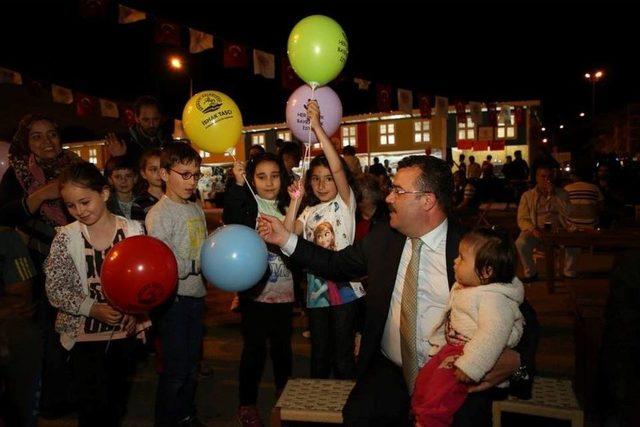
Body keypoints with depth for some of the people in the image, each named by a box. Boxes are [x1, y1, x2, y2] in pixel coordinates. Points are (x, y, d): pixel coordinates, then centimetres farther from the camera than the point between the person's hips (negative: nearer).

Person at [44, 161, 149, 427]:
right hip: (85, 335, -1)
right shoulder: (66, 237, -10)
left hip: (124, 331, 2)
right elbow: (55, 290, -7)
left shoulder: (134, 230, -8)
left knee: (117, 400, 19)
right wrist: (93, 309, -20)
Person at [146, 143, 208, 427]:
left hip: (196, 293, 7)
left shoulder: (196, 209, 10)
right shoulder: (159, 214, -13)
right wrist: (198, 265, -18)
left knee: (192, 364, 19)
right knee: (175, 369, 3)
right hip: (173, 297, -7)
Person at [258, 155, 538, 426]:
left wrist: (517, 361, -23)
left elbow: (522, 314, -4)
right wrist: (286, 239, 7)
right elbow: (337, 264, 13)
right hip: (389, 373, 2)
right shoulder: (382, 237, 4)